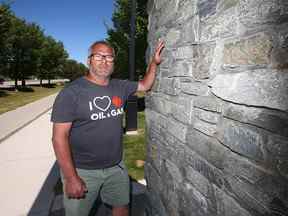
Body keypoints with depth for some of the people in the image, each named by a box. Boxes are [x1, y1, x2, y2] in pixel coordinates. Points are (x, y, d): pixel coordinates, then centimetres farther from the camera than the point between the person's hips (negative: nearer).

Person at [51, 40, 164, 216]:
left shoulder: (120, 87, 1)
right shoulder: (71, 92, -15)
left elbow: (145, 85, 17)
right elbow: (60, 137, -16)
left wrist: (154, 63, 4)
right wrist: (71, 178, -18)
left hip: (116, 167, 5)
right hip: (82, 170, -4)